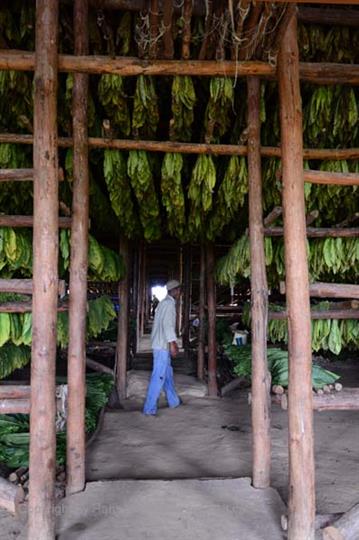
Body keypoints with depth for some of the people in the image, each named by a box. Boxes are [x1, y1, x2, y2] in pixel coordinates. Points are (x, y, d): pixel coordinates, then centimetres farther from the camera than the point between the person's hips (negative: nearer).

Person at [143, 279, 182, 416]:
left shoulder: (164, 303, 17)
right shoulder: (169, 303, -13)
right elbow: (167, 324, -22)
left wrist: (172, 343, 27)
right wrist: (172, 344, -22)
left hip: (161, 344, 10)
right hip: (163, 346, -10)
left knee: (167, 373, 20)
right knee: (159, 376, -7)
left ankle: (173, 401, 33)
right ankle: (149, 408, -4)